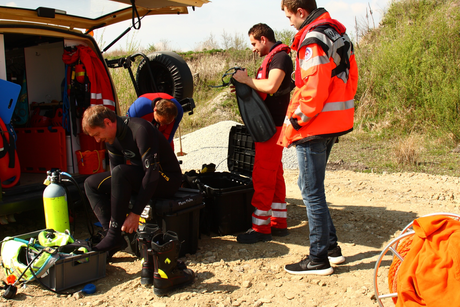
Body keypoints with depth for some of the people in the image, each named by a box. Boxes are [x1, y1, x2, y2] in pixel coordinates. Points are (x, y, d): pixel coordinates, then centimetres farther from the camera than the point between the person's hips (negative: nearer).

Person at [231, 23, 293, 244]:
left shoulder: (280, 57, -13)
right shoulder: (272, 58, 19)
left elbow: (270, 86, -28)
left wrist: (247, 79, -16)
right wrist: (243, 85, 5)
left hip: (272, 126, -11)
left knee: (262, 176, -7)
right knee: (274, 175, 13)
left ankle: (261, 227, -1)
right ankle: (279, 223, 21)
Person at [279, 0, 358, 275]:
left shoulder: (313, 39, -16)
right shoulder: (338, 34, 14)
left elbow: (312, 91, -22)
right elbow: (351, 77, 17)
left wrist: (292, 125, -12)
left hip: (315, 126, -10)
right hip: (336, 123, 10)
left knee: (312, 191, 0)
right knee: (311, 186, 19)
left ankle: (319, 259, 9)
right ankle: (331, 246, 26)